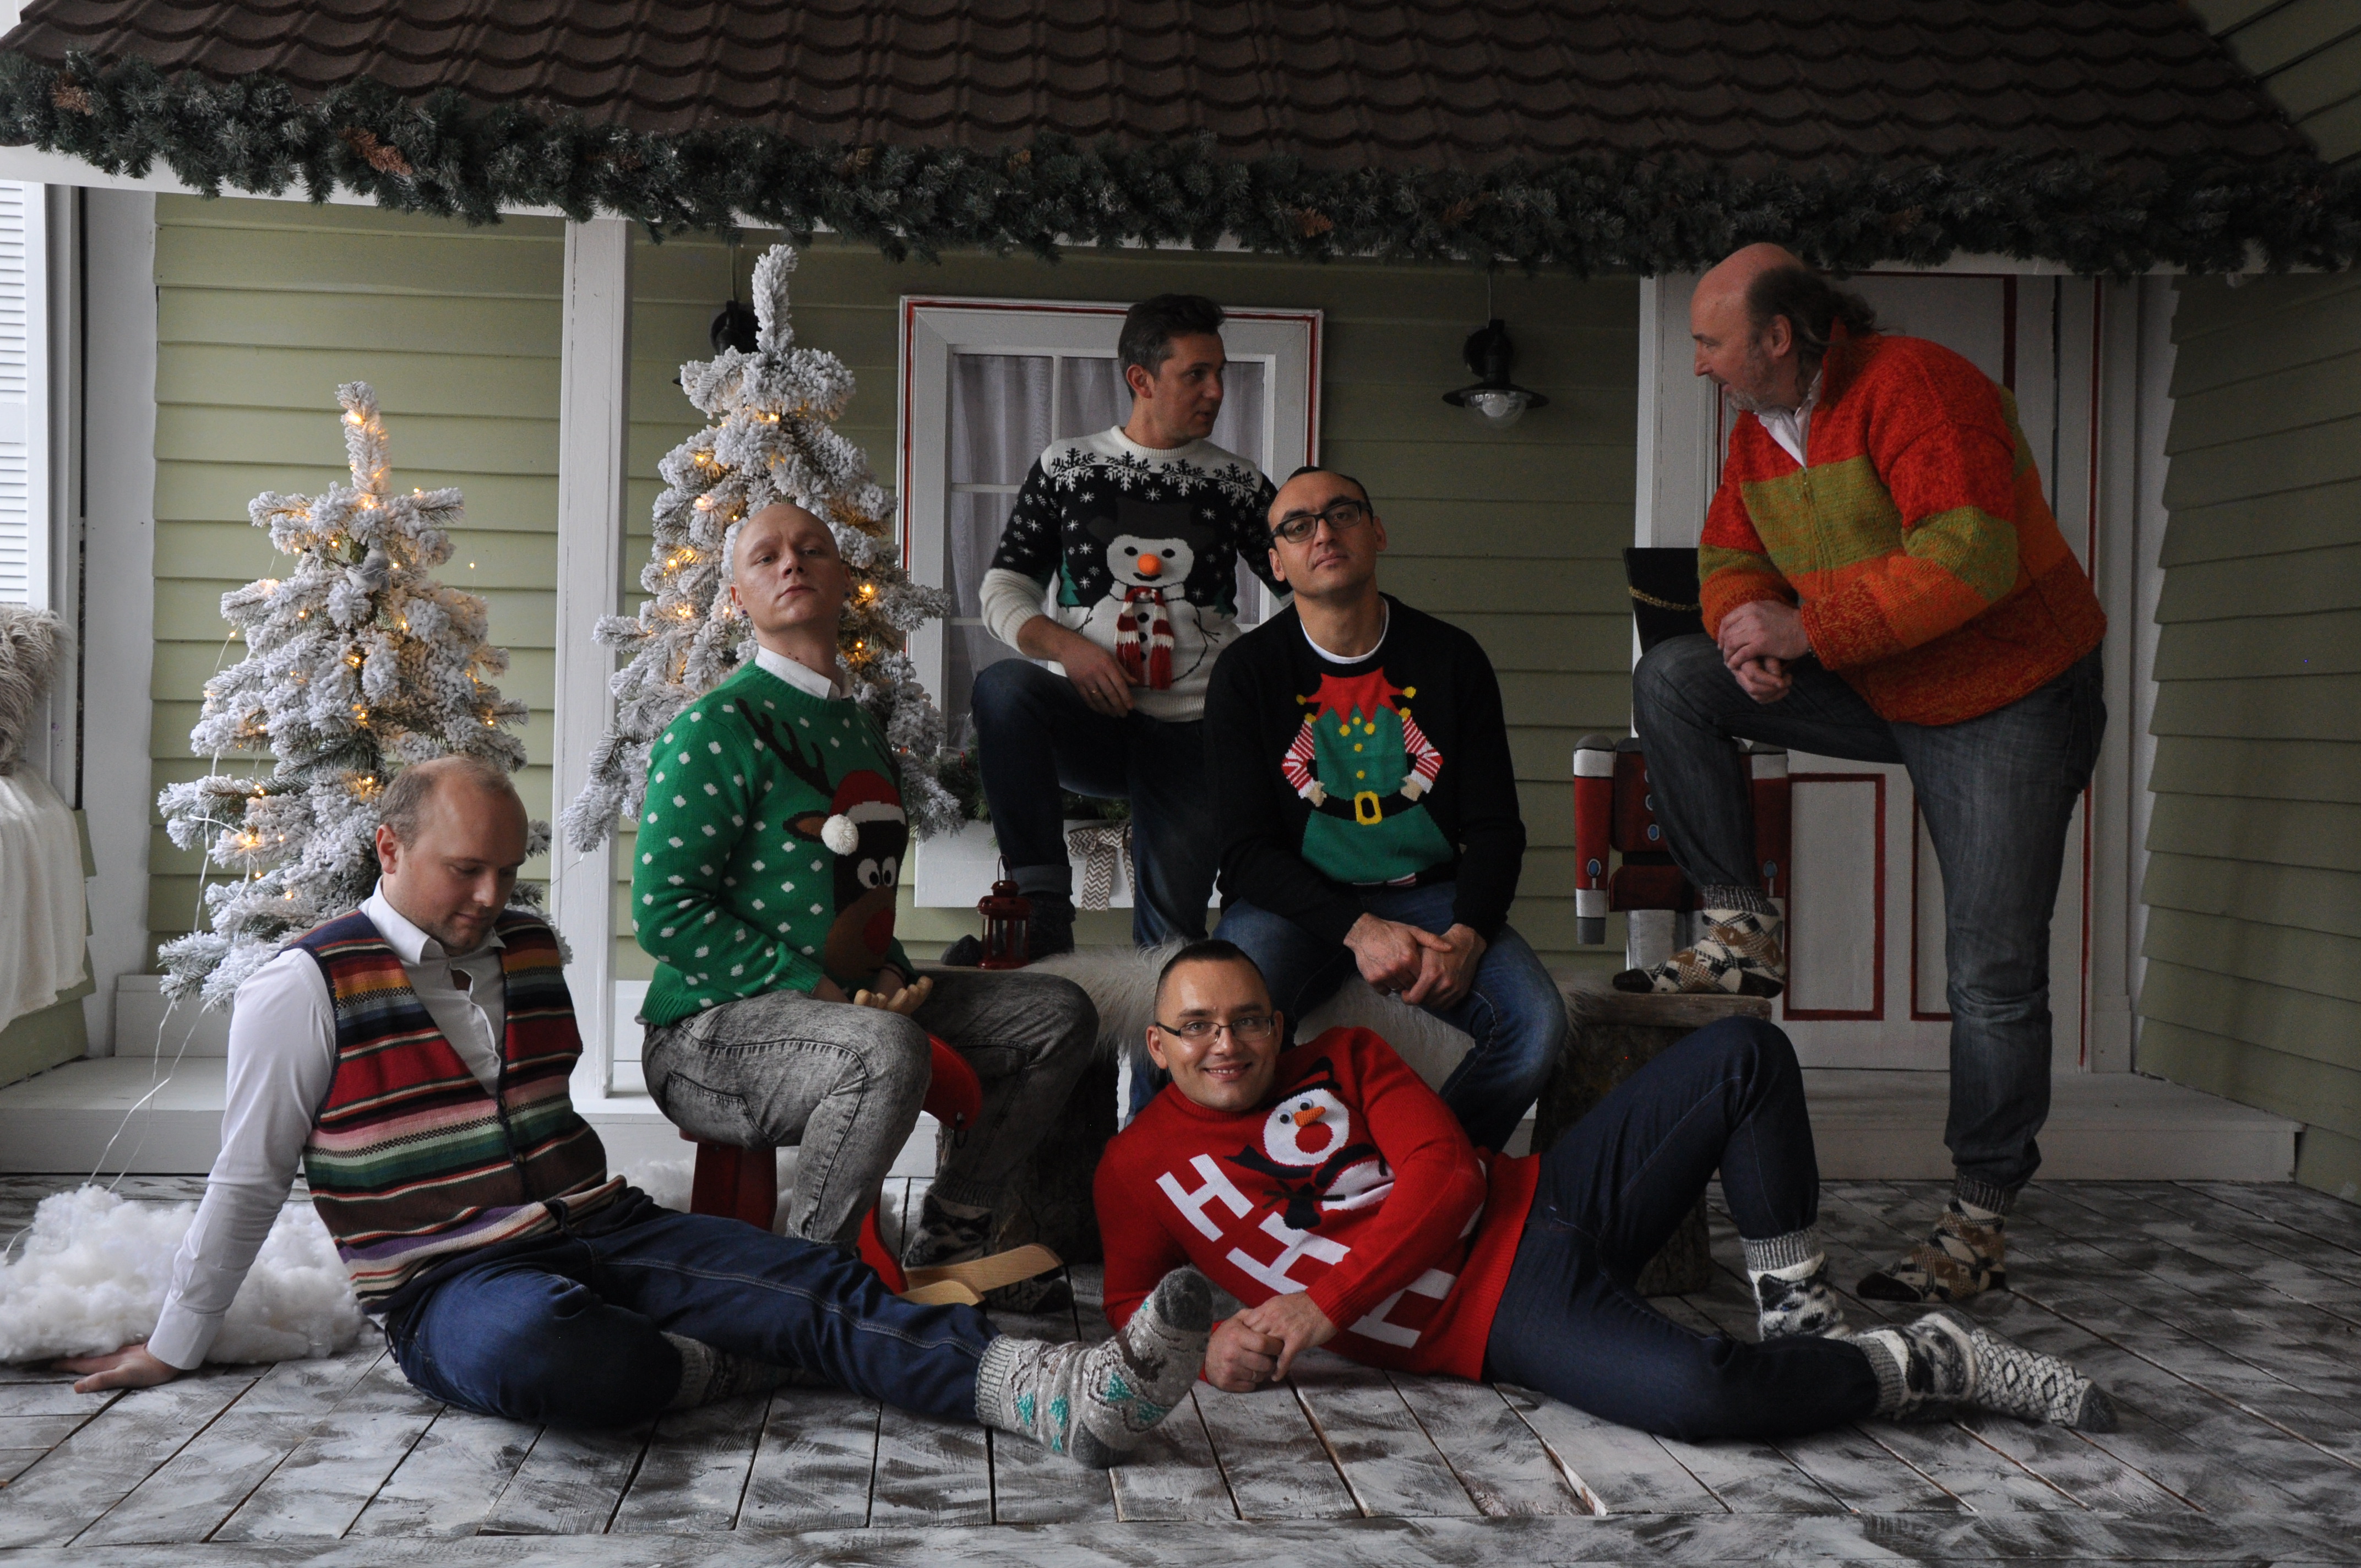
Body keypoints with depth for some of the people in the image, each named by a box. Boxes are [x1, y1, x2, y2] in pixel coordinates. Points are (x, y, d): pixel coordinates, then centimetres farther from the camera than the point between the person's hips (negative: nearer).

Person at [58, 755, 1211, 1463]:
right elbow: (249, 1181, 4)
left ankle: (1054, 1394, -37)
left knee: (815, 1284, -22)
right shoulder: (305, 989, -4)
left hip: (598, 1231, 5)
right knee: (535, 1348, -43)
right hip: (452, 1282, -5)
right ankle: (708, 1368, -16)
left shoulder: (532, 953, 13)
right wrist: (174, 1349, 9)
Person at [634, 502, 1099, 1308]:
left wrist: (890, 972, 2)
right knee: (888, 1051, -38)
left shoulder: (861, 728, 15)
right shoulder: (716, 728, -11)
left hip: (852, 1005, 8)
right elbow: (664, 912, -17)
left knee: (1060, 1013, 3)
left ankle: (948, 1241, 12)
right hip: (711, 1030, -8)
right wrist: (826, 993, -20)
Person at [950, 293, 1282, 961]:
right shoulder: (1065, 466, 8)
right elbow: (1003, 592, 6)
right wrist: (1065, 646, -13)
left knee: (1172, 934, -9)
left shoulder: (1238, 482, 10)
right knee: (1002, 686, -33)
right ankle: (1044, 912, -31)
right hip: (1088, 716, -1)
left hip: (1190, 732, 1)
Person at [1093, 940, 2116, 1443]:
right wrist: (1209, 1348, -16)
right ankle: (1930, 1364, -8)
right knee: (1697, 1392, -35)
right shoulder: (1137, 1169, 7)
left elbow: (1446, 1176, 1)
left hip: (1545, 1203, 5)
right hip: (1495, 1321, -5)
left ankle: (1801, 1324, 0)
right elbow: (1130, 1305, 8)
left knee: (1745, 1054, -10)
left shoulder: (1344, 1059, 12)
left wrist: (1325, 1305, -10)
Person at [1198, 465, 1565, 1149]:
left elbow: (1496, 827, 4)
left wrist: (1466, 936, -17)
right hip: (1296, 900, -2)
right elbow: (1246, 850, -6)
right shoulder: (1247, 673, -1)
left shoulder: (1451, 658, 5)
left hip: (1429, 893, 2)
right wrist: (1358, 931, -21)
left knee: (1537, 1022, -24)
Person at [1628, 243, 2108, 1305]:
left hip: (2011, 706, -7)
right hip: (1876, 693, 7)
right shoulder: (1759, 431, 4)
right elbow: (1730, 560, 10)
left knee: (1992, 975, -7)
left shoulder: (1916, 387, -23)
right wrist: (1748, 629, -16)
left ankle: (1980, 1225, 5)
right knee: (1670, 680, -9)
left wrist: (1805, 628, -30)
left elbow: (1973, 558, -33)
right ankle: (1744, 932, -4)